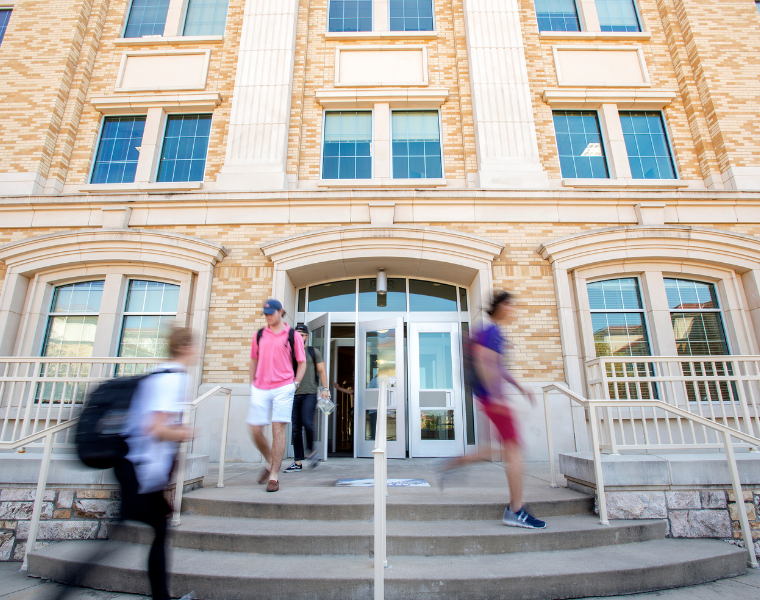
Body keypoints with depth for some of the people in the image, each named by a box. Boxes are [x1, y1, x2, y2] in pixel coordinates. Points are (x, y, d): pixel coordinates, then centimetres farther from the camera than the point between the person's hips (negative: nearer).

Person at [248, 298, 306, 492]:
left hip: (283, 388, -3)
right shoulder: (259, 335, 13)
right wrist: (252, 384, 12)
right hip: (260, 389, 4)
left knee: (278, 429, -5)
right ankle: (270, 463, 29)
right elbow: (254, 361, 20)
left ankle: (274, 476, 6)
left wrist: (295, 384, -3)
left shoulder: (293, 335, 3)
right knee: (255, 430, 3)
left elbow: (302, 363, 7)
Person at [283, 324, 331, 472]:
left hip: (310, 394, -3)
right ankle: (298, 463, 8)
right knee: (296, 429, 2)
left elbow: (322, 371, 5)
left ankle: (311, 452, 9)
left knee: (307, 423, -16)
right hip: (294, 394, 3)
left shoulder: (314, 352, 8)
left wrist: (325, 388, -6)